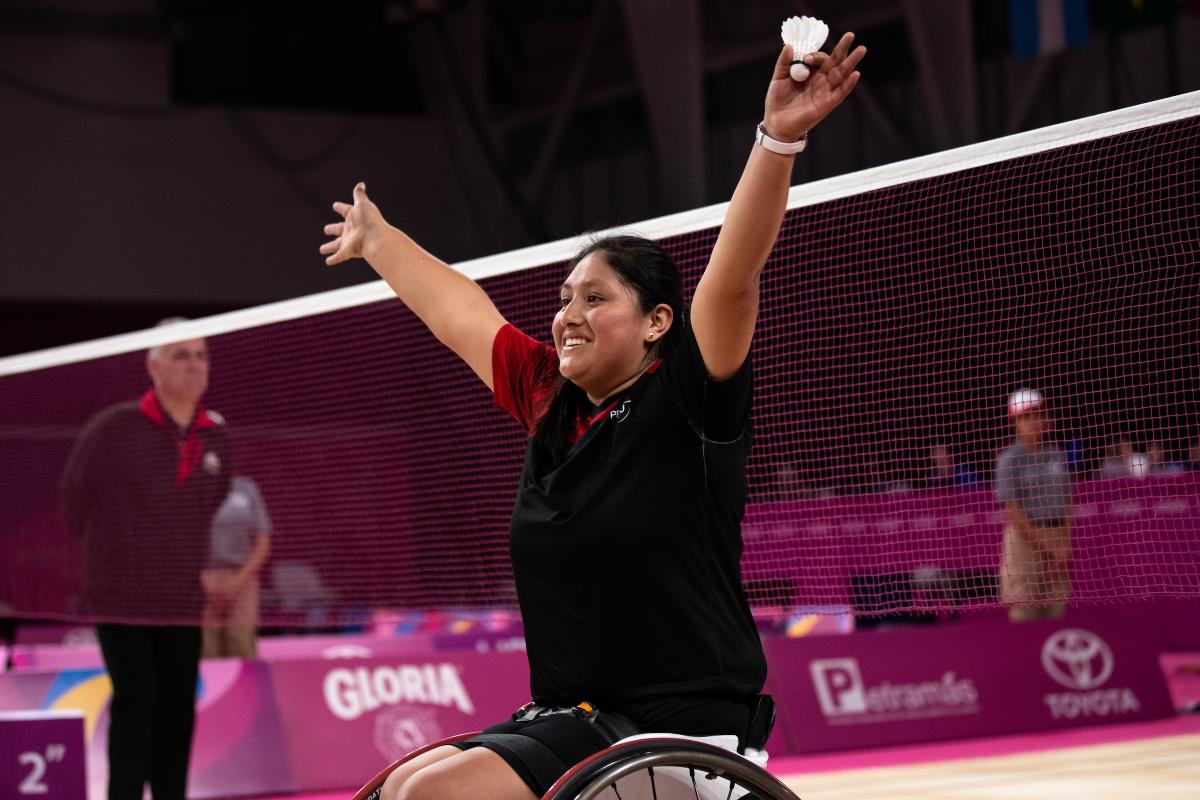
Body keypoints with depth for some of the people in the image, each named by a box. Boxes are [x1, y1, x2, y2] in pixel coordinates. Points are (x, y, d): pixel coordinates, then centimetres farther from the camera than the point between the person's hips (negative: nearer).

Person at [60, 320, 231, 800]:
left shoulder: (216, 436, 3)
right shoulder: (114, 428, -12)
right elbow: (75, 498, 0)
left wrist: (199, 567, 13)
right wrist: (108, 549, 7)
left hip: (183, 600, 5)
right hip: (122, 597, -5)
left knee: (178, 707, 8)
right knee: (136, 701, -9)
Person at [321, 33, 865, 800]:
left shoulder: (686, 403, -9)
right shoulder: (550, 401, 10)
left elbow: (735, 273, -24)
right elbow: (454, 310, 24)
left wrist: (779, 139, -36)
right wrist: (377, 239, 39)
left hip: (682, 729, -8)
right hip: (568, 715, 8)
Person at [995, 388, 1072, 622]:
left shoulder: (1057, 456, 11)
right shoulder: (1010, 459, -4)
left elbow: (1067, 504, 11)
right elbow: (1012, 509, -9)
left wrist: (1066, 545, -2)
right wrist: (1045, 544, -12)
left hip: (1057, 536, 5)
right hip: (1024, 537, -5)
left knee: (1057, 610, 4)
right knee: (1024, 611, -8)